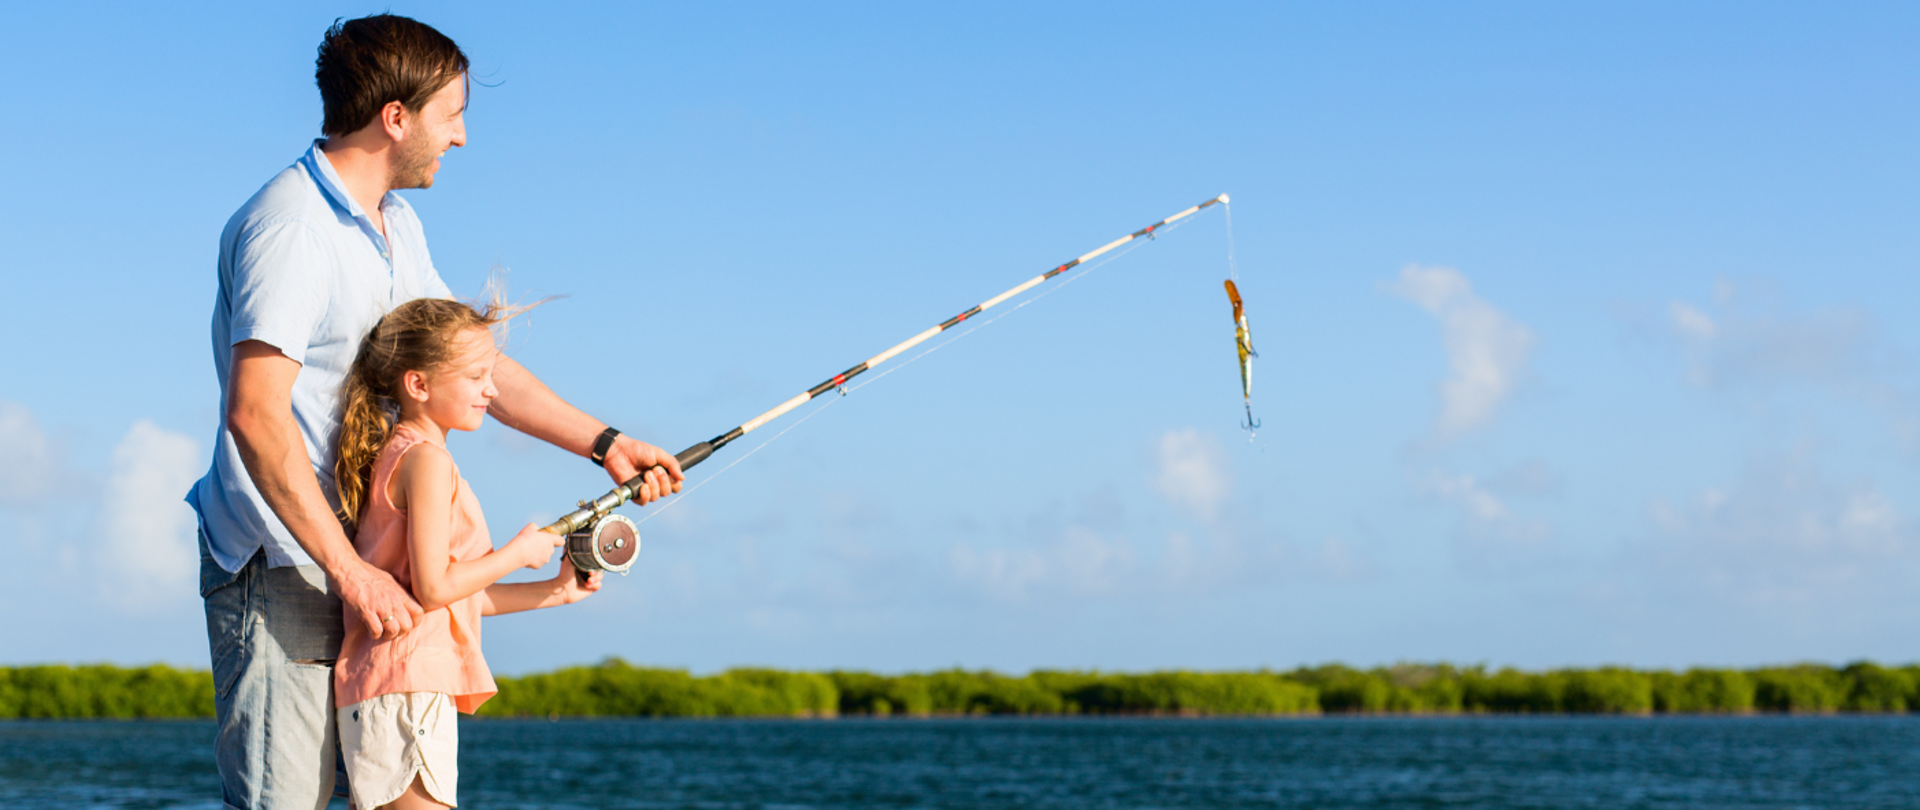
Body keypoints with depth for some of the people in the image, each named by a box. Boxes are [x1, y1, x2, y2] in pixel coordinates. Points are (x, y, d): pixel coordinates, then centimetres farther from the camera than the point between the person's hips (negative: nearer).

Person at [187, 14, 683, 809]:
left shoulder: (396, 226, 14)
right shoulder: (290, 227, -18)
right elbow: (256, 415, -26)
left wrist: (603, 443, 16)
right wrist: (350, 571, -26)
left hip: (354, 553, 10)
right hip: (278, 559, -9)